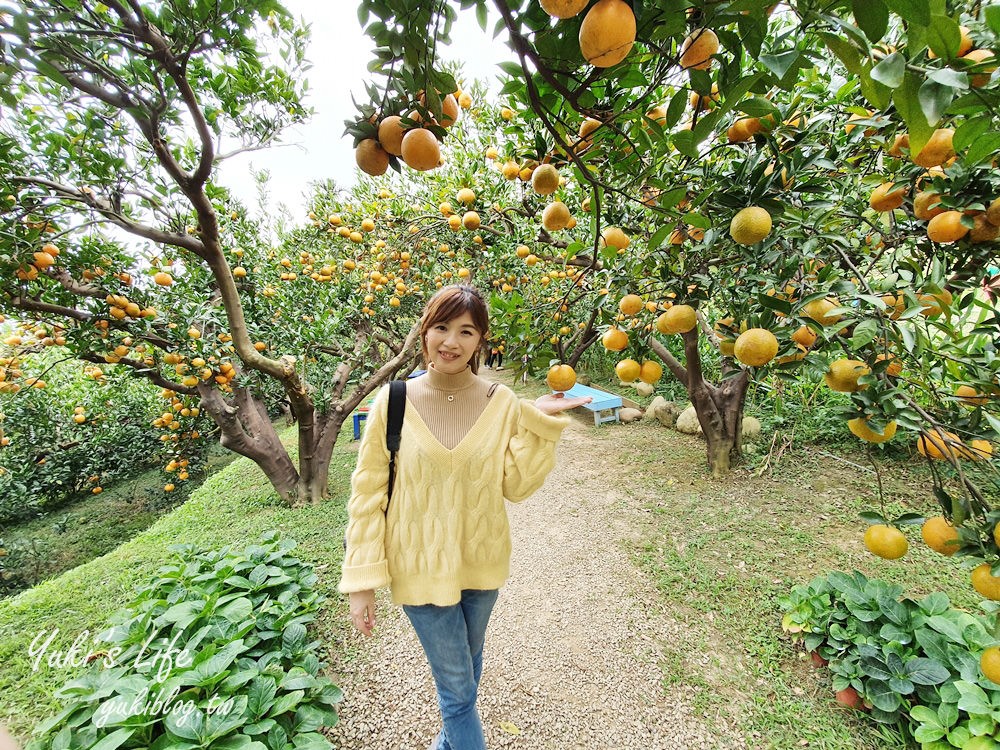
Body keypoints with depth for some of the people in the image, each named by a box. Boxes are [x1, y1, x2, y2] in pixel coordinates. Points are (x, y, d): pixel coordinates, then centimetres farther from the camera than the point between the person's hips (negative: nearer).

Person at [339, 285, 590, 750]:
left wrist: (539, 422, -19)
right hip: (420, 566, -2)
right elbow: (368, 492, -9)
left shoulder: (502, 403, -11)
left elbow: (516, 486, -9)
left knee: (468, 662, 28)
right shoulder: (394, 401, -15)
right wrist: (362, 580, -9)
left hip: (482, 562, 3)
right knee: (456, 683, 13)